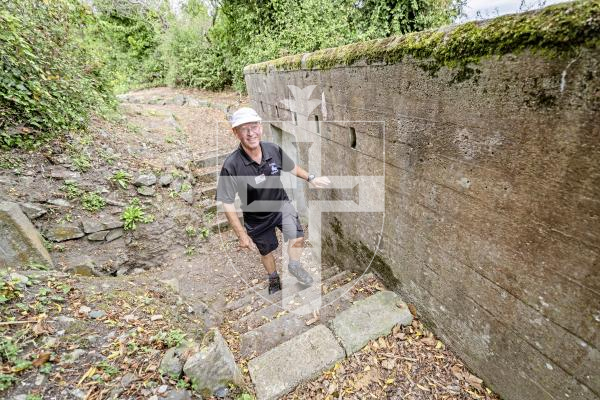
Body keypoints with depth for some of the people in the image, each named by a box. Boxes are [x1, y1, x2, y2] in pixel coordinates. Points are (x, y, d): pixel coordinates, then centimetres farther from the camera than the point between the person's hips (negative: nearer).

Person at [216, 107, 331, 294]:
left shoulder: (274, 149, -20)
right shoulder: (231, 165, -30)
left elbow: (292, 167, 3)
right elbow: (227, 204, -21)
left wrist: (311, 178, 6)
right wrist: (241, 234, -18)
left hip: (281, 204, 2)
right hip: (256, 217, -1)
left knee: (297, 238, -15)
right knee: (266, 251, 19)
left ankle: (294, 266, 21)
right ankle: (274, 278, 53)